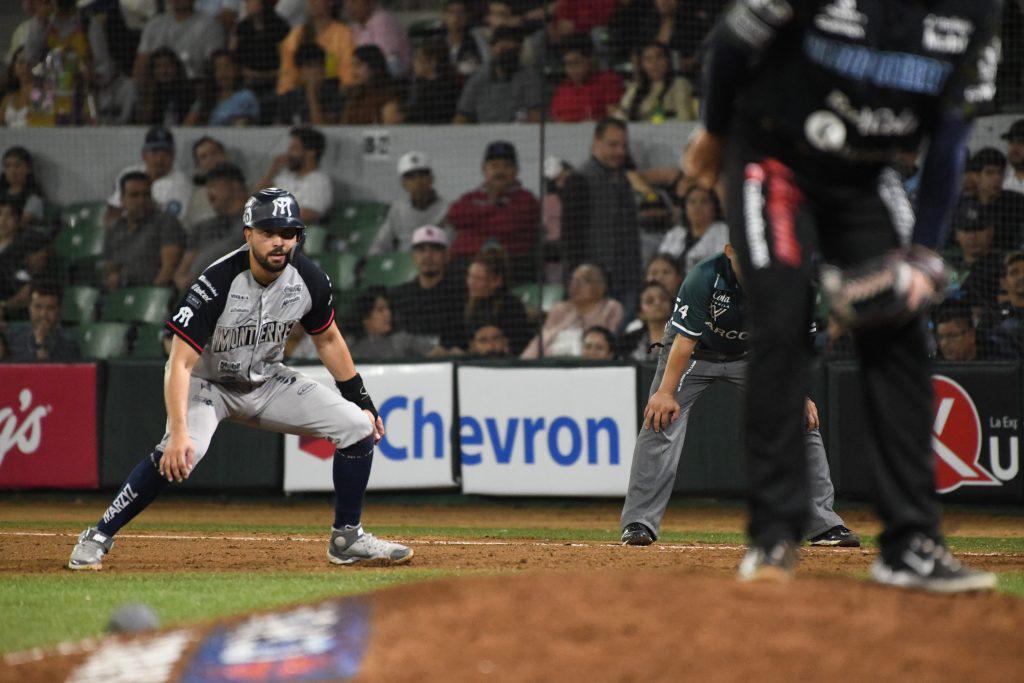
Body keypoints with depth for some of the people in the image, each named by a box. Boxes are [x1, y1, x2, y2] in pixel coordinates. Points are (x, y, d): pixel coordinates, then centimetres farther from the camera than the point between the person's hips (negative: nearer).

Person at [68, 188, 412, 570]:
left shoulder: (309, 280, -14)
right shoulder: (216, 284, -31)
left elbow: (327, 340, 6)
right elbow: (181, 363, -33)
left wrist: (361, 401, 8)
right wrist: (179, 433, -44)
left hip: (267, 381, 5)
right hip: (208, 383, -5)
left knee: (358, 427, -7)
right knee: (179, 453, -33)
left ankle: (347, 539, 7)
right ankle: (98, 538, -20)